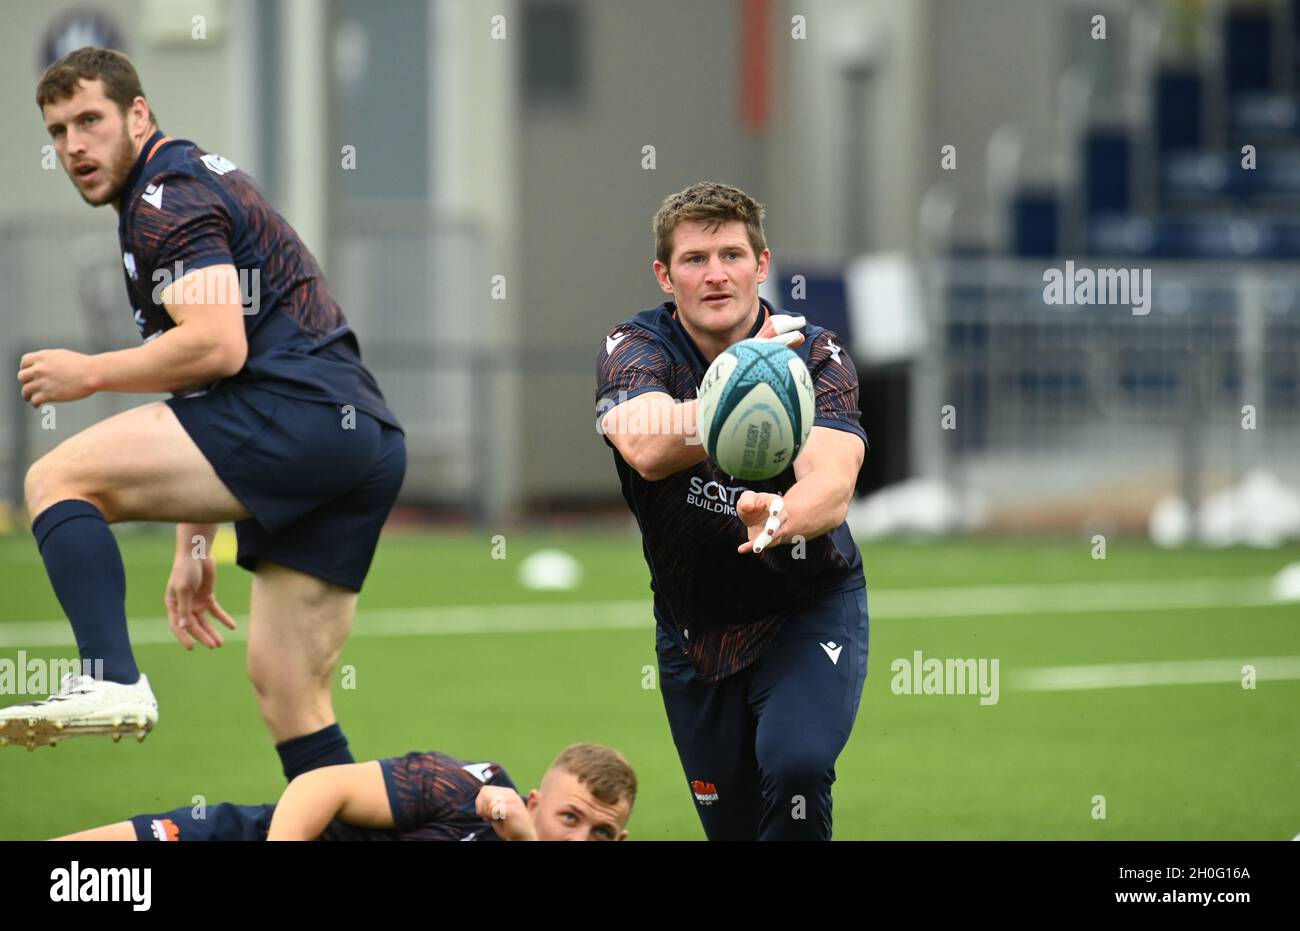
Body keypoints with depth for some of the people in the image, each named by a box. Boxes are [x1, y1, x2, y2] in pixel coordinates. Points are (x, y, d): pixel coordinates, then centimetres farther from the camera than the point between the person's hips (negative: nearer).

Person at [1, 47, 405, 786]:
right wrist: (195, 546, 32)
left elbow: (217, 345, -18)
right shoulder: (204, 184, 30)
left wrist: (90, 372, -4)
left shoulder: (166, 198, -3)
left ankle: (112, 681, -26)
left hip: (295, 416, -10)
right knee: (289, 695, 11)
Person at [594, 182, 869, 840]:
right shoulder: (633, 348, -11)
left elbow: (832, 481, -31)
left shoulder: (815, 356, -13)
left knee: (795, 764, -29)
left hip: (809, 606, -2)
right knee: (732, 826, 7)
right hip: (693, 624, 2)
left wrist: (784, 517, -54)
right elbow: (648, 450, -32)